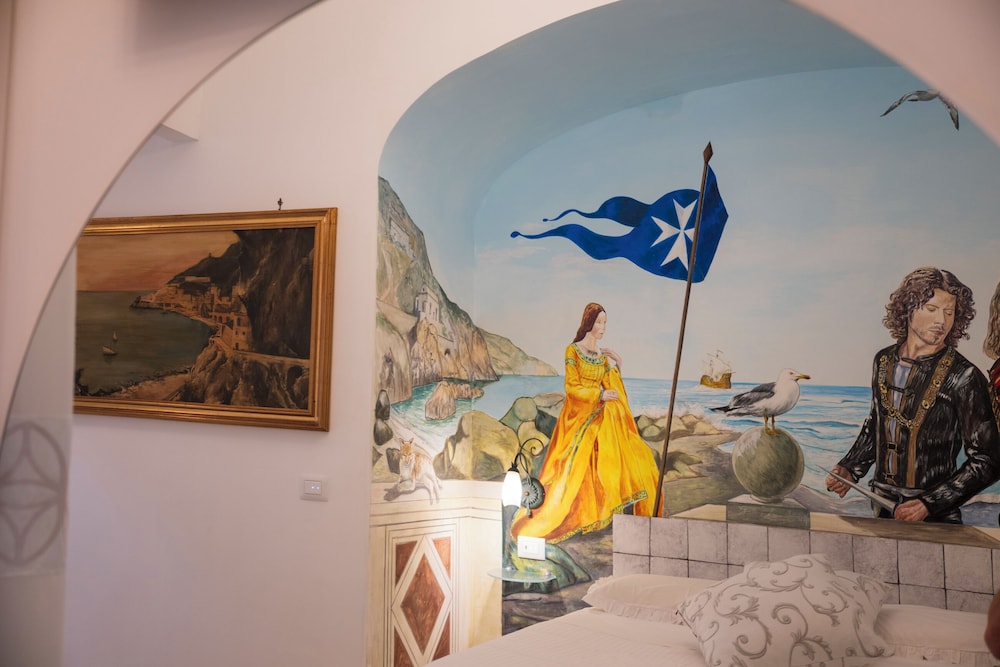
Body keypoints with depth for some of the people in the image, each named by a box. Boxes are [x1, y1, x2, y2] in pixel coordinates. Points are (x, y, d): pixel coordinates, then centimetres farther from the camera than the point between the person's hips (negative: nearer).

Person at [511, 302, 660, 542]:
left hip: (600, 417, 6)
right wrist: (600, 394, -11)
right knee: (574, 468, -10)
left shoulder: (604, 355, 12)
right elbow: (572, 387, -10)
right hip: (578, 416, -6)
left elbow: (611, 390, 6)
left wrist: (615, 367, -4)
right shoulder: (573, 350, -4)